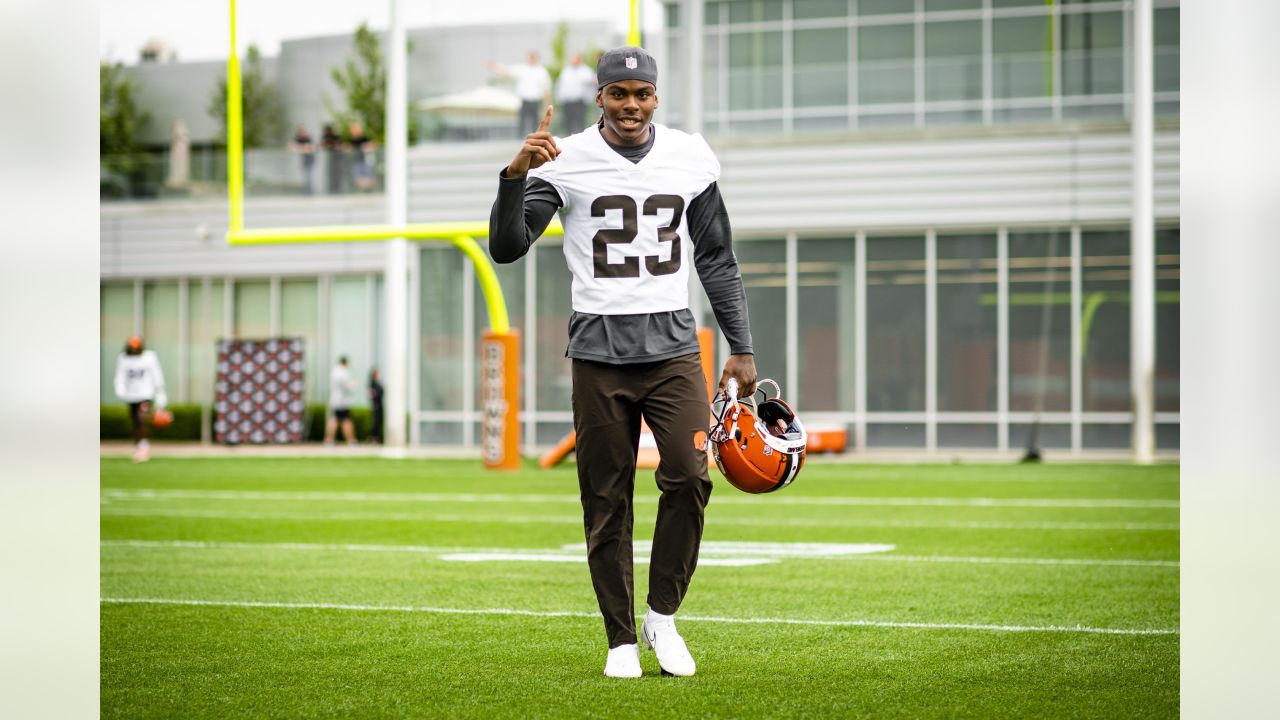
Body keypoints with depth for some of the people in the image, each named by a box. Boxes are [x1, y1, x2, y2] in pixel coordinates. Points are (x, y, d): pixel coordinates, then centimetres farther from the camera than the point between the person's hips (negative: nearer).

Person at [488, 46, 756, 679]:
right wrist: (515, 176, -25)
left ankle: (663, 617, 4)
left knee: (689, 478, -13)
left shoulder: (690, 159, 6)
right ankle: (621, 640, 12)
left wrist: (741, 348, 9)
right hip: (599, 353, -1)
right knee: (606, 502, 1)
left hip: (672, 347, 1)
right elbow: (506, 248, -9)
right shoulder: (566, 161, -2)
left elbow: (717, 261, 12)